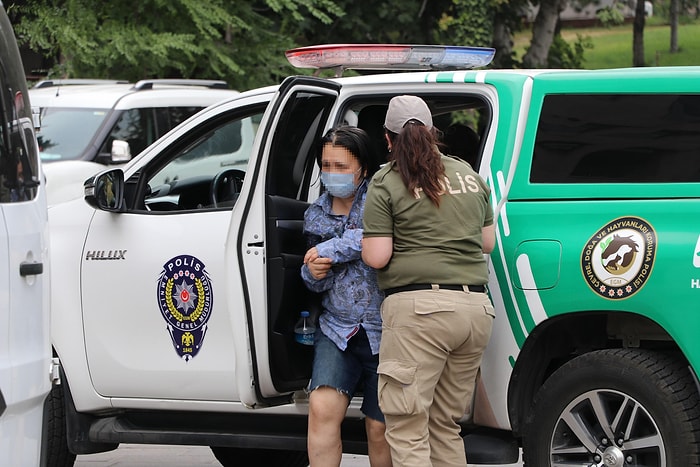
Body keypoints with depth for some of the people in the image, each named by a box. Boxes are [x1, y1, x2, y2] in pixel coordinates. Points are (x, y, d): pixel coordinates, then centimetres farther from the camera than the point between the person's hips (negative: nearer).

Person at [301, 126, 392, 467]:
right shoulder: (316, 214, 14)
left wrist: (327, 251, -15)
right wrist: (312, 273, -2)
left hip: (383, 333, -4)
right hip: (337, 329, 4)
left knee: (380, 429, 1)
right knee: (322, 408, -18)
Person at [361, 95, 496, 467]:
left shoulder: (386, 184, -2)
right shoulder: (469, 175, 16)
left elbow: (376, 257, -7)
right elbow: (487, 243, 22)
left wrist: (368, 239, 14)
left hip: (419, 310, -6)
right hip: (475, 308, 6)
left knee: (407, 429, -5)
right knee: (446, 425, 16)